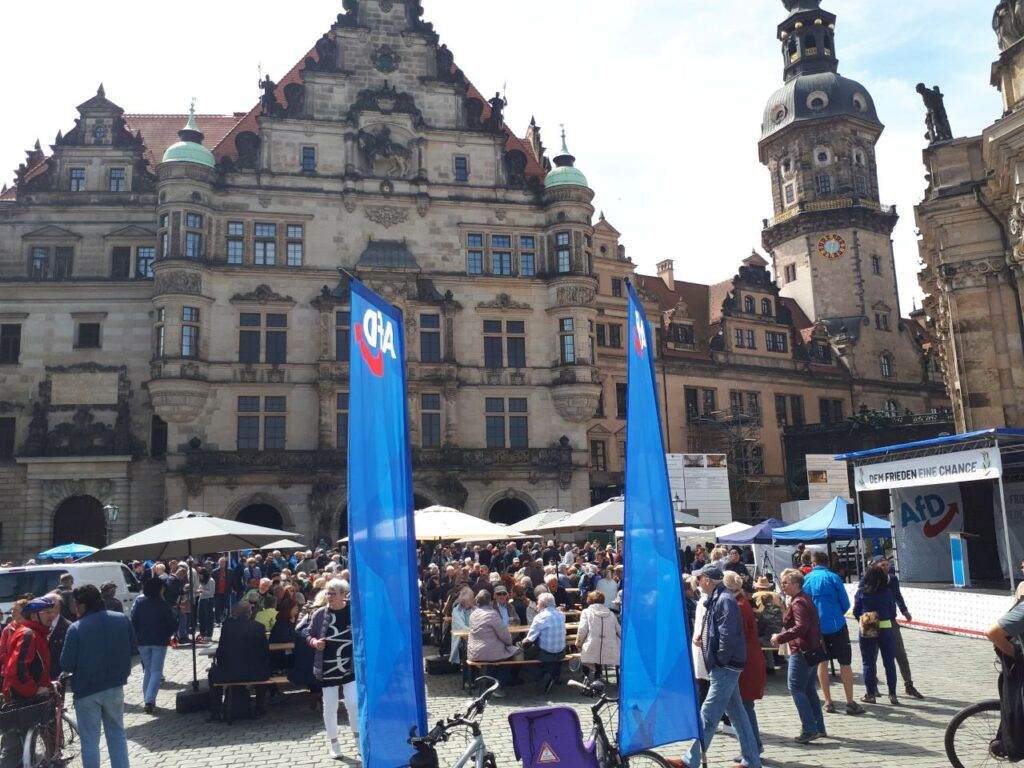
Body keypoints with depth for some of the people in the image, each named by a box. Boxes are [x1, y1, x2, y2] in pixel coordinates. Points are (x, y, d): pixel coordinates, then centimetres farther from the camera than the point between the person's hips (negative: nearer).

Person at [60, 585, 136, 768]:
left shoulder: (76, 629, -18)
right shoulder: (122, 619, -4)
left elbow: (66, 665, -15)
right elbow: (133, 650, 4)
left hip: (87, 691, -4)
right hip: (115, 688, 4)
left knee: (89, 740, 9)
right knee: (117, 734, 18)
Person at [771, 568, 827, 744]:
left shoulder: (798, 602, -16)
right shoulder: (805, 599, 16)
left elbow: (800, 627, -28)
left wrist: (780, 637, -21)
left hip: (801, 652, -10)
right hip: (812, 650, 10)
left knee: (796, 688, -6)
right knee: (809, 690, 15)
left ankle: (809, 729, -7)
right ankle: (819, 728, 20)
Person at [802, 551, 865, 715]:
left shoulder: (806, 579, 2)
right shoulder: (833, 578, -6)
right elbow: (845, 604, -4)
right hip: (836, 625, -3)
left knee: (822, 663, 12)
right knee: (845, 663, 4)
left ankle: (828, 702, 13)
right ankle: (850, 703, 4)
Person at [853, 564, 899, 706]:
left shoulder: (861, 592, -6)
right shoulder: (887, 592, -6)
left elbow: (856, 612, -1)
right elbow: (893, 612, 1)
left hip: (866, 631, 0)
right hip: (885, 629, 0)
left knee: (868, 663, 10)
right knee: (889, 663, 11)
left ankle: (870, 694, 14)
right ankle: (892, 695, 13)